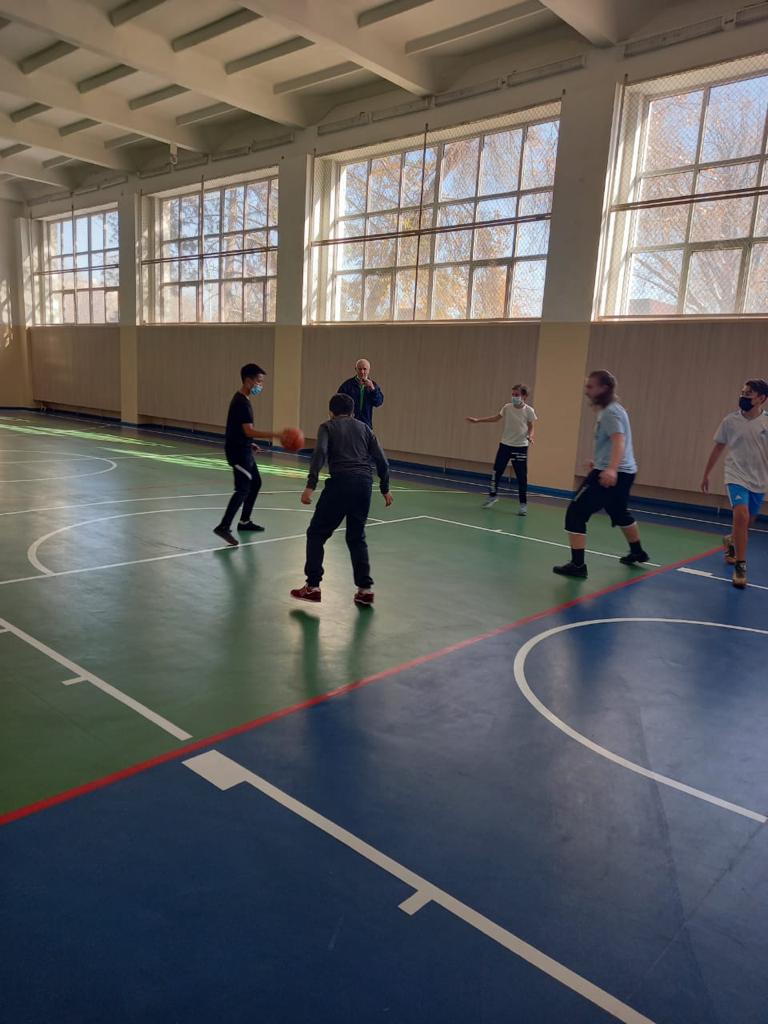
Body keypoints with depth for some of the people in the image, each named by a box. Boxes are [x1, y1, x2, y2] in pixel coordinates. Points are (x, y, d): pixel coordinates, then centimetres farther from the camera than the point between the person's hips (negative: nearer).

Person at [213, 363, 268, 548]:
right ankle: (224, 527, -18)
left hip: (243, 449, 10)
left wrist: (250, 443, 21)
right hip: (238, 451, -10)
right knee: (243, 489, -15)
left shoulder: (241, 399, 12)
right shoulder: (242, 402, -19)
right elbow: (249, 431, -28)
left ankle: (244, 522, 27)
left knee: (256, 482, 18)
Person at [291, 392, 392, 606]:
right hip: (365, 484, 4)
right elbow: (381, 461, 16)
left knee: (316, 533, 9)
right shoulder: (364, 428, 22)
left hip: (341, 481, -4)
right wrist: (385, 489, 24)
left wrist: (310, 486, -13)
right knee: (356, 537, 18)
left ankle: (312, 586, 4)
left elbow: (320, 454, -7)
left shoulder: (327, 426, 12)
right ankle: (365, 588, 15)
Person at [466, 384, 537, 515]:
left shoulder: (529, 411, -9)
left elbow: (531, 428, 1)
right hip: (505, 444, 3)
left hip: (520, 447, -3)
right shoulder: (507, 408, -3)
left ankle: (523, 504, 6)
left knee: (522, 477, -3)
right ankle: (493, 495, 30)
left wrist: (530, 436, -21)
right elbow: (496, 418, 12)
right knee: (497, 471, 9)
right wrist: (477, 420, 9)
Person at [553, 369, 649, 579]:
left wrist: (611, 469, -45)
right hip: (624, 472, 11)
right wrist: (600, 462, 41)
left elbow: (619, 441, -30)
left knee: (576, 513, -9)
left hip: (610, 474, -11)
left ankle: (577, 565, -10)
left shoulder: (610, 412, -15)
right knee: (620, 513, 30)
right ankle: (637, 553, 49)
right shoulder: (612, 410, 16)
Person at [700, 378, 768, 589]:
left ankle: (730, 541, 50)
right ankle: (740, 567, -13)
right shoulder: (730, 421, -5)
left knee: (747, 523, 15)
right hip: (736, 477, -2)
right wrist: (706, 475, 11)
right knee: (741, 515, -23)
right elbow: (718, 448, 6)